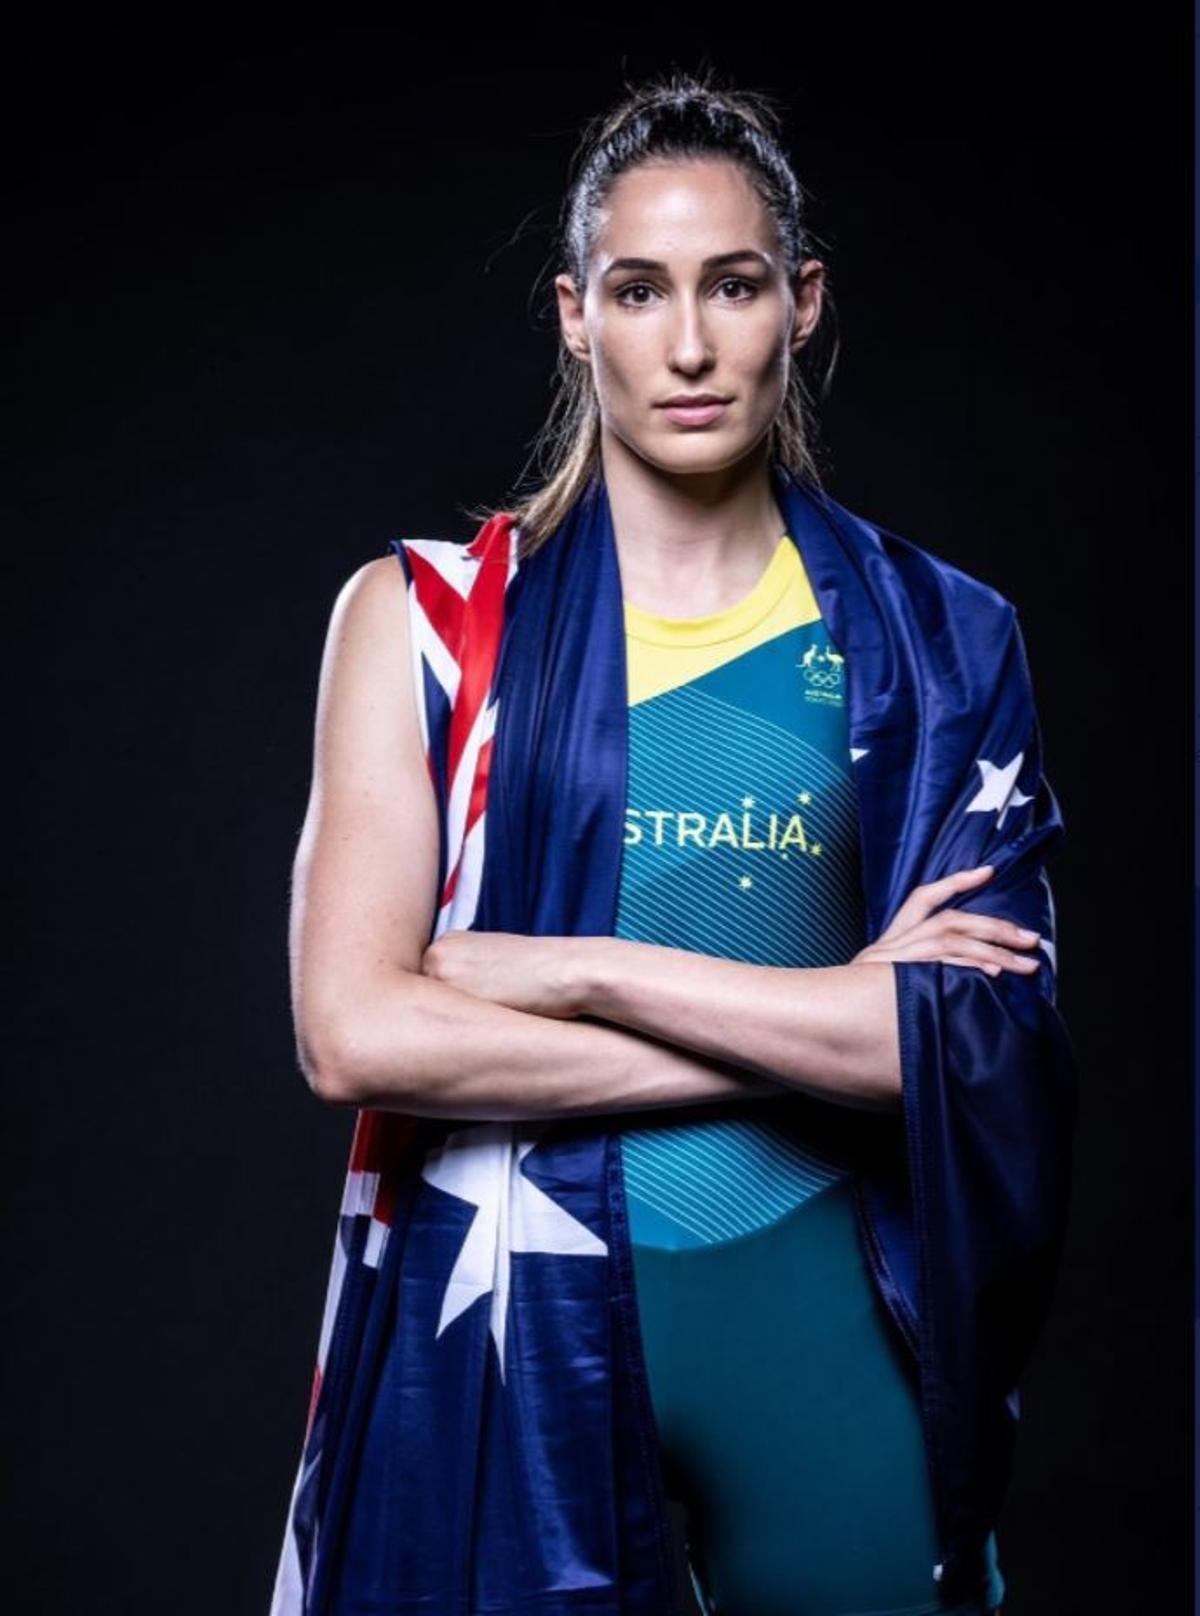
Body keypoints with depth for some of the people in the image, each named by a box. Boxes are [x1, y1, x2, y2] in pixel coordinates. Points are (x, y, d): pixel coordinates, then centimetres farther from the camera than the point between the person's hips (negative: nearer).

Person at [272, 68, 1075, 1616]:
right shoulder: (421, 614, 0)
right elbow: (354, 1032, -12)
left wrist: (579, 968, -15)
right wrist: (808, 1034, -12)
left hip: (812, 1309, 1)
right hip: (502, 1309, -1)